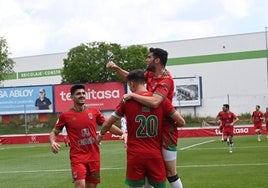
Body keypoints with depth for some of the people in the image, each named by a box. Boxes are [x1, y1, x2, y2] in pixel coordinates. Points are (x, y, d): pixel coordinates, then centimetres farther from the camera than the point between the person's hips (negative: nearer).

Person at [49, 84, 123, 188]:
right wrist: (52, 143, -15)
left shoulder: (94, 112, 5)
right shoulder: (65, 115, -2)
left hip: (94, 156, 4)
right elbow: (54, 132, 6)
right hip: (77, 156, -3)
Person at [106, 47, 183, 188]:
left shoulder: (166, 80, -20)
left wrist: (132, 95, -27)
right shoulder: (150, 75, 6)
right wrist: (116, 68, 6)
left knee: (170, 172, -2)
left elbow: (154, 102, -36)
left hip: (165, 130, -8)